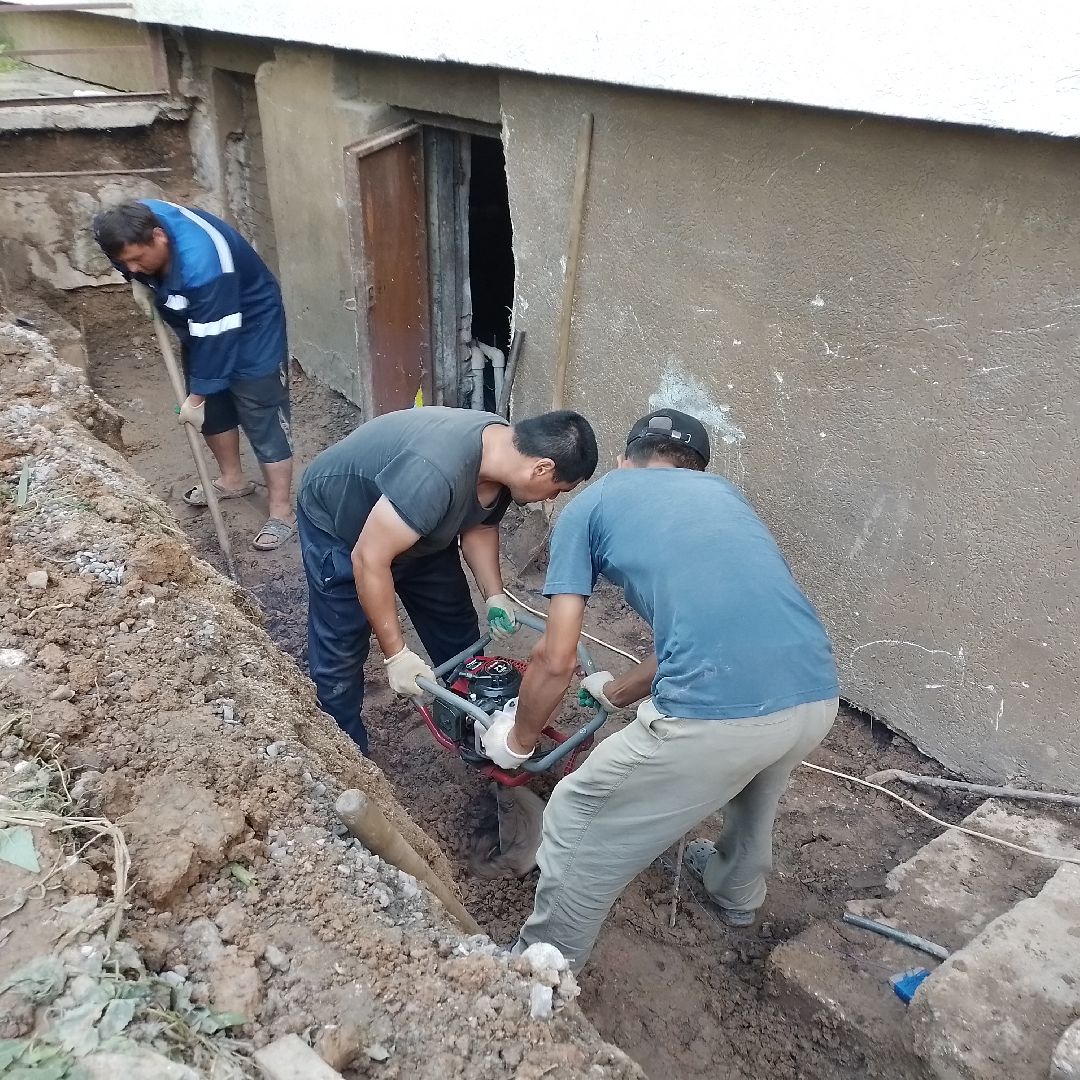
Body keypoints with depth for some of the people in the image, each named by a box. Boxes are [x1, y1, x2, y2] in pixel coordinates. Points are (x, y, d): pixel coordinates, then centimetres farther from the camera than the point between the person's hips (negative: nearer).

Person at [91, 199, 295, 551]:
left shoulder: (201, 263, -39)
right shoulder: (139, 222, -16)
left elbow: (216, 336, -32)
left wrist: (196, 397, -24)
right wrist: (137, 282, -8)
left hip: (250, 327, -8)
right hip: (199, 323, 9)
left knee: (263, 420, -7)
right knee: (212, 408, 17)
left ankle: (282, 512, -1)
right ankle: (233, 479, 37)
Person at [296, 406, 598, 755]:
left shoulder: (504, 449, -16)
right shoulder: (437, 471, -42)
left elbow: (479, 526, 2)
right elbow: (369, 559, -36)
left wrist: (494, 595, -10)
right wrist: (396, 654, -30)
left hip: (417, 529, 8)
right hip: (336, 523, -7)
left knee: (456, 628, 12)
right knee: (340, 655, -4)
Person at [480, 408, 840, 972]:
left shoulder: (590, 504, 12)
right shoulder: (722, 491, 27)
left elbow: (557, 659, 6)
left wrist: (518, 739, 25)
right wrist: (616, 692, 46)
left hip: (718, 714, -6)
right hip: (817, 697, 7)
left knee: (578, 823, 17)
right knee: (755, 772, 40)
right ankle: (738, 891, 64)